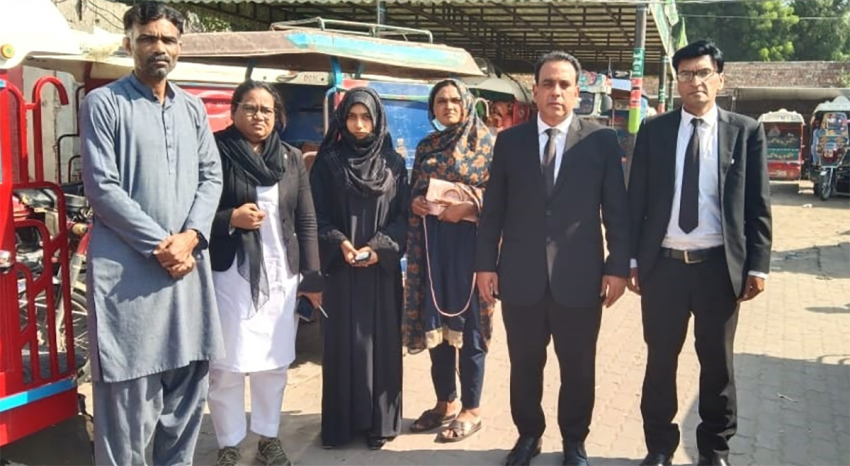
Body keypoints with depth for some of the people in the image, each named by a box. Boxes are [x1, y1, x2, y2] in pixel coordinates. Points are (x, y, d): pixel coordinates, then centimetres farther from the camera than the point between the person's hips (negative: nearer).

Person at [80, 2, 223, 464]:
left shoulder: (192, 108, 15)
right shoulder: (103, 103, -1)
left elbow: (211, 176, 10)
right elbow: (102, 186, -9)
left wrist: (189, 237, -7)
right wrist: (159, 246, -12)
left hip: (187, 262, 5)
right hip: (127, 267, -5)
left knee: (188, 384, 10)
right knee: (128, 392, -2)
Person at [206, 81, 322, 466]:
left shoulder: (291, 158, 10)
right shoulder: (216, 152, -3)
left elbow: (306, 221, 10)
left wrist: (312, 276, 5)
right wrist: (230, 219, -17)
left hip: (282, 275, 4)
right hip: (230, 274, -3)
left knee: (274, 363, 9)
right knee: (227, 366, -1)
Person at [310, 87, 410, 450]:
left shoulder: (393, 163, 6)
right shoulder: (328, 161, 4)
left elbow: (402, 216, 2)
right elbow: (318, 215, 1)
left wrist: (379, 248, -12)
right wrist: (340, 243, -14)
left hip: (382, 267, 1)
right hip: (341, 267, -1)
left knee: (381, 340, 3)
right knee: (344, 342, 1)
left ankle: (379, 421, 12)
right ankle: (342, 422, 10)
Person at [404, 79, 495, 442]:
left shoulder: (486, 141, -2)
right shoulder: (426, 146, 13)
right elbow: (413, 191, 17)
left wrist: (468, 205, -19)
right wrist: (415, 203, -5)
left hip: (469, 239, -5)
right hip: (431, 242, 5)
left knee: (467, 323, 1)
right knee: (436, 321, 9)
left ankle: (471, 409, 12)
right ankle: (446, 401, 23)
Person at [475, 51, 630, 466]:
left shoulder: (602, 141, 1)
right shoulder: (509, 140, 5)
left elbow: (617, 210, 0)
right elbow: (493, 209, 5)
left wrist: (617, 266, -4)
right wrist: (485, 263, 1)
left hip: (579, 277, -1)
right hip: (520, 276, 1)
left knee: (578, 368, 11)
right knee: (524, 365, 13)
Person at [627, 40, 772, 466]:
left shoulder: (746, 131, 2)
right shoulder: (653, 131, 4)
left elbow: (758, 204, 1)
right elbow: (635, 199, 4)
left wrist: (757, 265, -4)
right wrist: (631, 259, 0)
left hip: (720, 266, 0)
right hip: (663, 264, 1)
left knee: (717, 361, 12)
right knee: (660, 359, 10)